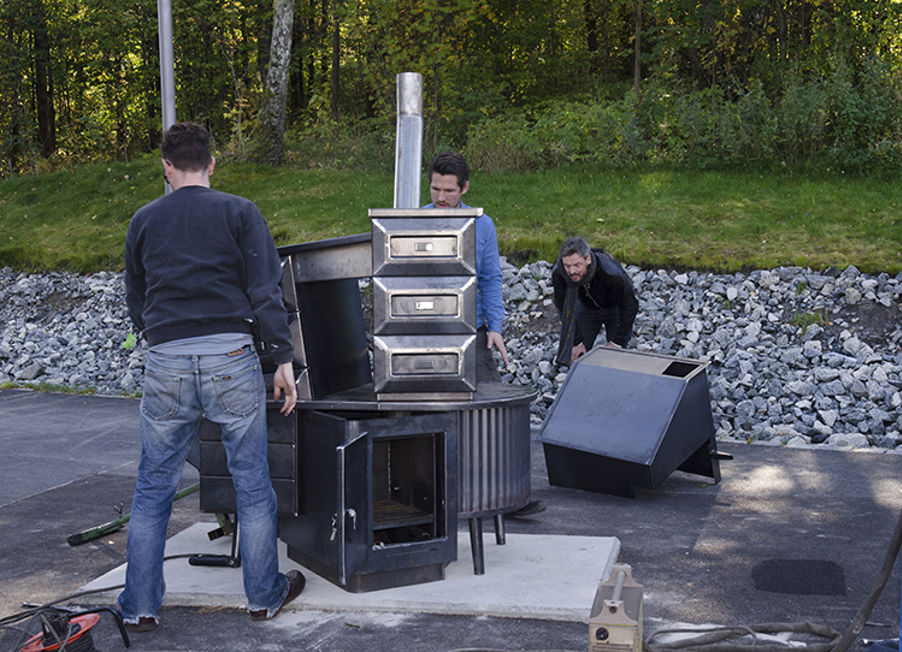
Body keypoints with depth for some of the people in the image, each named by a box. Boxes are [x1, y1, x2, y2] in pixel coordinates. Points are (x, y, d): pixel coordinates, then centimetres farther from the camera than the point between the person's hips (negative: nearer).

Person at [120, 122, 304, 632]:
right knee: (253, 482, 9)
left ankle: (141, 606, 15)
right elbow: (265, 292, -4)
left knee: (153, 488, 11)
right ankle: (265, 595, 19)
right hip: (231, 357, -2)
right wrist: (283, 359, -1)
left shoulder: (144, 220, 11)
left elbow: (135, 302, 19)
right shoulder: (239, 212, 2)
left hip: (166, 363, 2)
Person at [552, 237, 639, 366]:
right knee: (576, 358, -1)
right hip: (587, 307, 3)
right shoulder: (558, 273, -30)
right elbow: (564, 307, -12)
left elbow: (630, 305, -24)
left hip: (615, 308, -3)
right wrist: (576, 342, -11)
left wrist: (616, 342, -19)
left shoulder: (610, 272, -40)